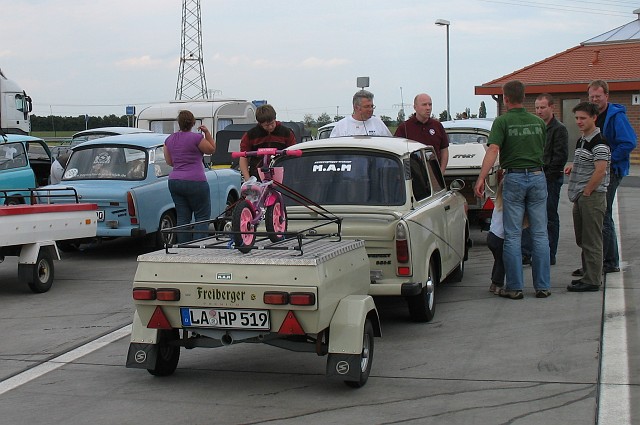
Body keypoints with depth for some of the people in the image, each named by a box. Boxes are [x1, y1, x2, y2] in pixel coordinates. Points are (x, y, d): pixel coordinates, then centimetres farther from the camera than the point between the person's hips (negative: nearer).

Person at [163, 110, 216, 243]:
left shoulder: (169, 139, 9)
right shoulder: (196, 138, -11)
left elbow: (169, 161, 16)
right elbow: (212, 149, 2)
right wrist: (207, 133, 6)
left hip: (174, 181, 6)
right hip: (194, 182, -6)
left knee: (182, 217, 9)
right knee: (202, 217, 2)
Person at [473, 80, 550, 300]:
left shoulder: (502, 121, -5)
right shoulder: (538, 122, 9)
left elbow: (493, 150, -16)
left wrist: (481, 178, -20)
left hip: (514, 178, -3)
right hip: (538, 176, 3)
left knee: (513, 235, 2)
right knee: (540, 233, 7)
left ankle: (514, 287, 2)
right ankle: (542, 286, 9)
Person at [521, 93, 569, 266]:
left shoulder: (559, 129, -6)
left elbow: (561, 157, -13)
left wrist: (546, 175, -16)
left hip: (551, 180, -7)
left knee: (549, 218, 1)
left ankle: (549, 256, 8)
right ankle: (526, 253, 7)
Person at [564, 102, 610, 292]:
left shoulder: (599, 143, -15)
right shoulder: (581, 140, 16)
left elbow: (600, 170, -21)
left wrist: (586, 192, -16)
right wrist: (573, 166, 11)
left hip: (592, 196, -10)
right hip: (581, 197, 10)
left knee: (591, 241, -6)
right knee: (582, 239, 15)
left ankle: (592, 281, -2)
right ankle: (587, 275, 23)